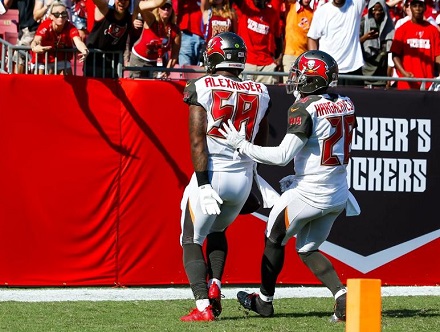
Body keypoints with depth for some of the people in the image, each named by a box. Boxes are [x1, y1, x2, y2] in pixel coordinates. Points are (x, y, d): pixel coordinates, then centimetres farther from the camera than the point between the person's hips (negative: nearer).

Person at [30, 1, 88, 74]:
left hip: (61, 59, 2)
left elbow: (78, 41, -42)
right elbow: (36, 41, -46)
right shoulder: (45, 26, -29)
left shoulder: (70, 27, -25)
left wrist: (84, 51, -67)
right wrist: (35, 48, -73)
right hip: (43, 59, -2)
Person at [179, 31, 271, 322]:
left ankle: (203, 306, -7)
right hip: (244, 178, 5)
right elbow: (261, 145, 13)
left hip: (211, 175, -5)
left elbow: (198, 142, -13)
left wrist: (203, 185, -13)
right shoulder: (259, 93, 6)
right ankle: (215, 286, 10)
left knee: (192, 241, 8)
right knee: (217, 231, 29)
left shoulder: (202, 89, -7)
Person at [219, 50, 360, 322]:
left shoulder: (305, 109, -18)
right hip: (338, 196, 7)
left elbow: (282, 155, -21)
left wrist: (241, 145, -12)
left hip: (309, 195, -7)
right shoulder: (345, 105, 5)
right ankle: (342, 295, 0)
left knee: (275, 240, 17)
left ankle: (264, 300, 31)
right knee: (308, 249, 20)